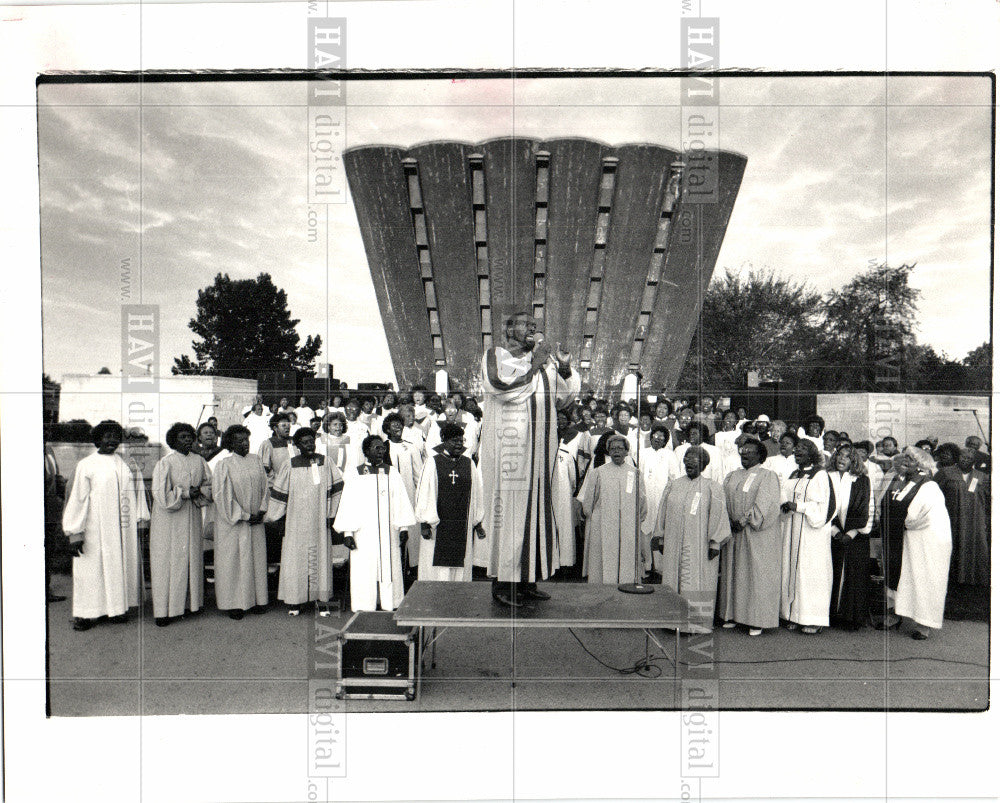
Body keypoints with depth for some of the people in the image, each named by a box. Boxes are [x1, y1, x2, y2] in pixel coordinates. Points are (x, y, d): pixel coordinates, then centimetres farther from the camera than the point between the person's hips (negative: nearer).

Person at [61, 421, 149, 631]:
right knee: (91, 568, -1)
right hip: (95, 529, -4)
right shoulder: (85, 466, -2)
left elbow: (137, 492, 13)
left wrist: (141, 520, 7)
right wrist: (75, 533, -10)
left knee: (122, 565, 7)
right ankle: (87, 613, 9)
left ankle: (118, 607, 17)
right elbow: (76, 499, -5)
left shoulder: (127, 464, 10)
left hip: (124, 531, 4)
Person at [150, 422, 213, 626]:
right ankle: (164, 611, 5)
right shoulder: (165, 463, -9)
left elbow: (210, 485, 12)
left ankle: (190, 602, 19)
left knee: (192, 559, 8)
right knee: (167, 562, -2)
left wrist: (198, 492, -7)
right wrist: (185, 493, -15)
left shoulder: (199, 461, 6)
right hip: (169, 519, -5)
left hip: (192, 517, 5)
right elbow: (161, 494, -14)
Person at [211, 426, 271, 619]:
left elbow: (265, 487, 8)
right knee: (233, 559, 1)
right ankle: (234, 603, 11)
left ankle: (256, 599, 18)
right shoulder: (224, 465, -9)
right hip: (232, 522, -4)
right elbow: (223, 496, -12)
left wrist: (261, 511, -4)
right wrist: (244, 516, -13)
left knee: (257, 557, 8)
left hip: (256, 521, 4)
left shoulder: (256, 460, 6)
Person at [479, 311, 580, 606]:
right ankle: (502, 582, 2)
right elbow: (499, 385, -15)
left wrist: (565, 368, 2)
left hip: (539, 448, 6)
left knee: (537, 507, 5)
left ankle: (528, 580, 14)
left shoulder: (544, 360, 19)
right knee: (509, 506, -7)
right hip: (508, 446, -5)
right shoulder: (494, 355, 4)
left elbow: (563, 397, 17)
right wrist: (533, 367, -10)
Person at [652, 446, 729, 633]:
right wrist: (661, 537, 9)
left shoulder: (712, 487, -2)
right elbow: (663, 513, 13)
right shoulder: (674, 485, 11)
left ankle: (697, 622, 8)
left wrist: (714, 542, -12)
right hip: (674, 544, 4)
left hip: (699, 545, -4)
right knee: (674, 579, 6)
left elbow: (718, 515, -6)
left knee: (697, 581, -1)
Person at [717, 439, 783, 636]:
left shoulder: (768, 477, -3)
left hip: (758, 535, -6)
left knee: (757, 574, -2)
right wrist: (730, 522, -7)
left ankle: (757, 620, 6)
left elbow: (764, 505, -13)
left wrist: (744, 521, -16)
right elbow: (723, 501, 9)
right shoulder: (732, 477, 15)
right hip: (734, 532, 6)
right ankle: (732, 614, 18)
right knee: (732, 572, 8)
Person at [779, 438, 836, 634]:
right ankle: (793, 614, 12)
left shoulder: (820, 476, -5)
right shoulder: (793, 475, 16)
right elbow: (784, 494, 18)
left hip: (812, 532, -6)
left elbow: (821, 507, -10)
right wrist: (785, 504, -4)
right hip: (792, 529, 6)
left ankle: (813, 618, 3)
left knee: (810, 572, -4)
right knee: (790, 569, 5)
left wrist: (798, 506, -17)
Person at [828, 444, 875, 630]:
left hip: (856, 538, -1)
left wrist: (852, 533, -9)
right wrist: (835, 531, -7)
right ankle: (834, 615, 10)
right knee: (834, 575, 0)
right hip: (832, 536, 1)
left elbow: (867, 510, 0)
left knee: (856, 577, -1)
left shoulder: (863, 481, 3)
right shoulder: (827, 479, 5)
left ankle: (853, 618, 9)